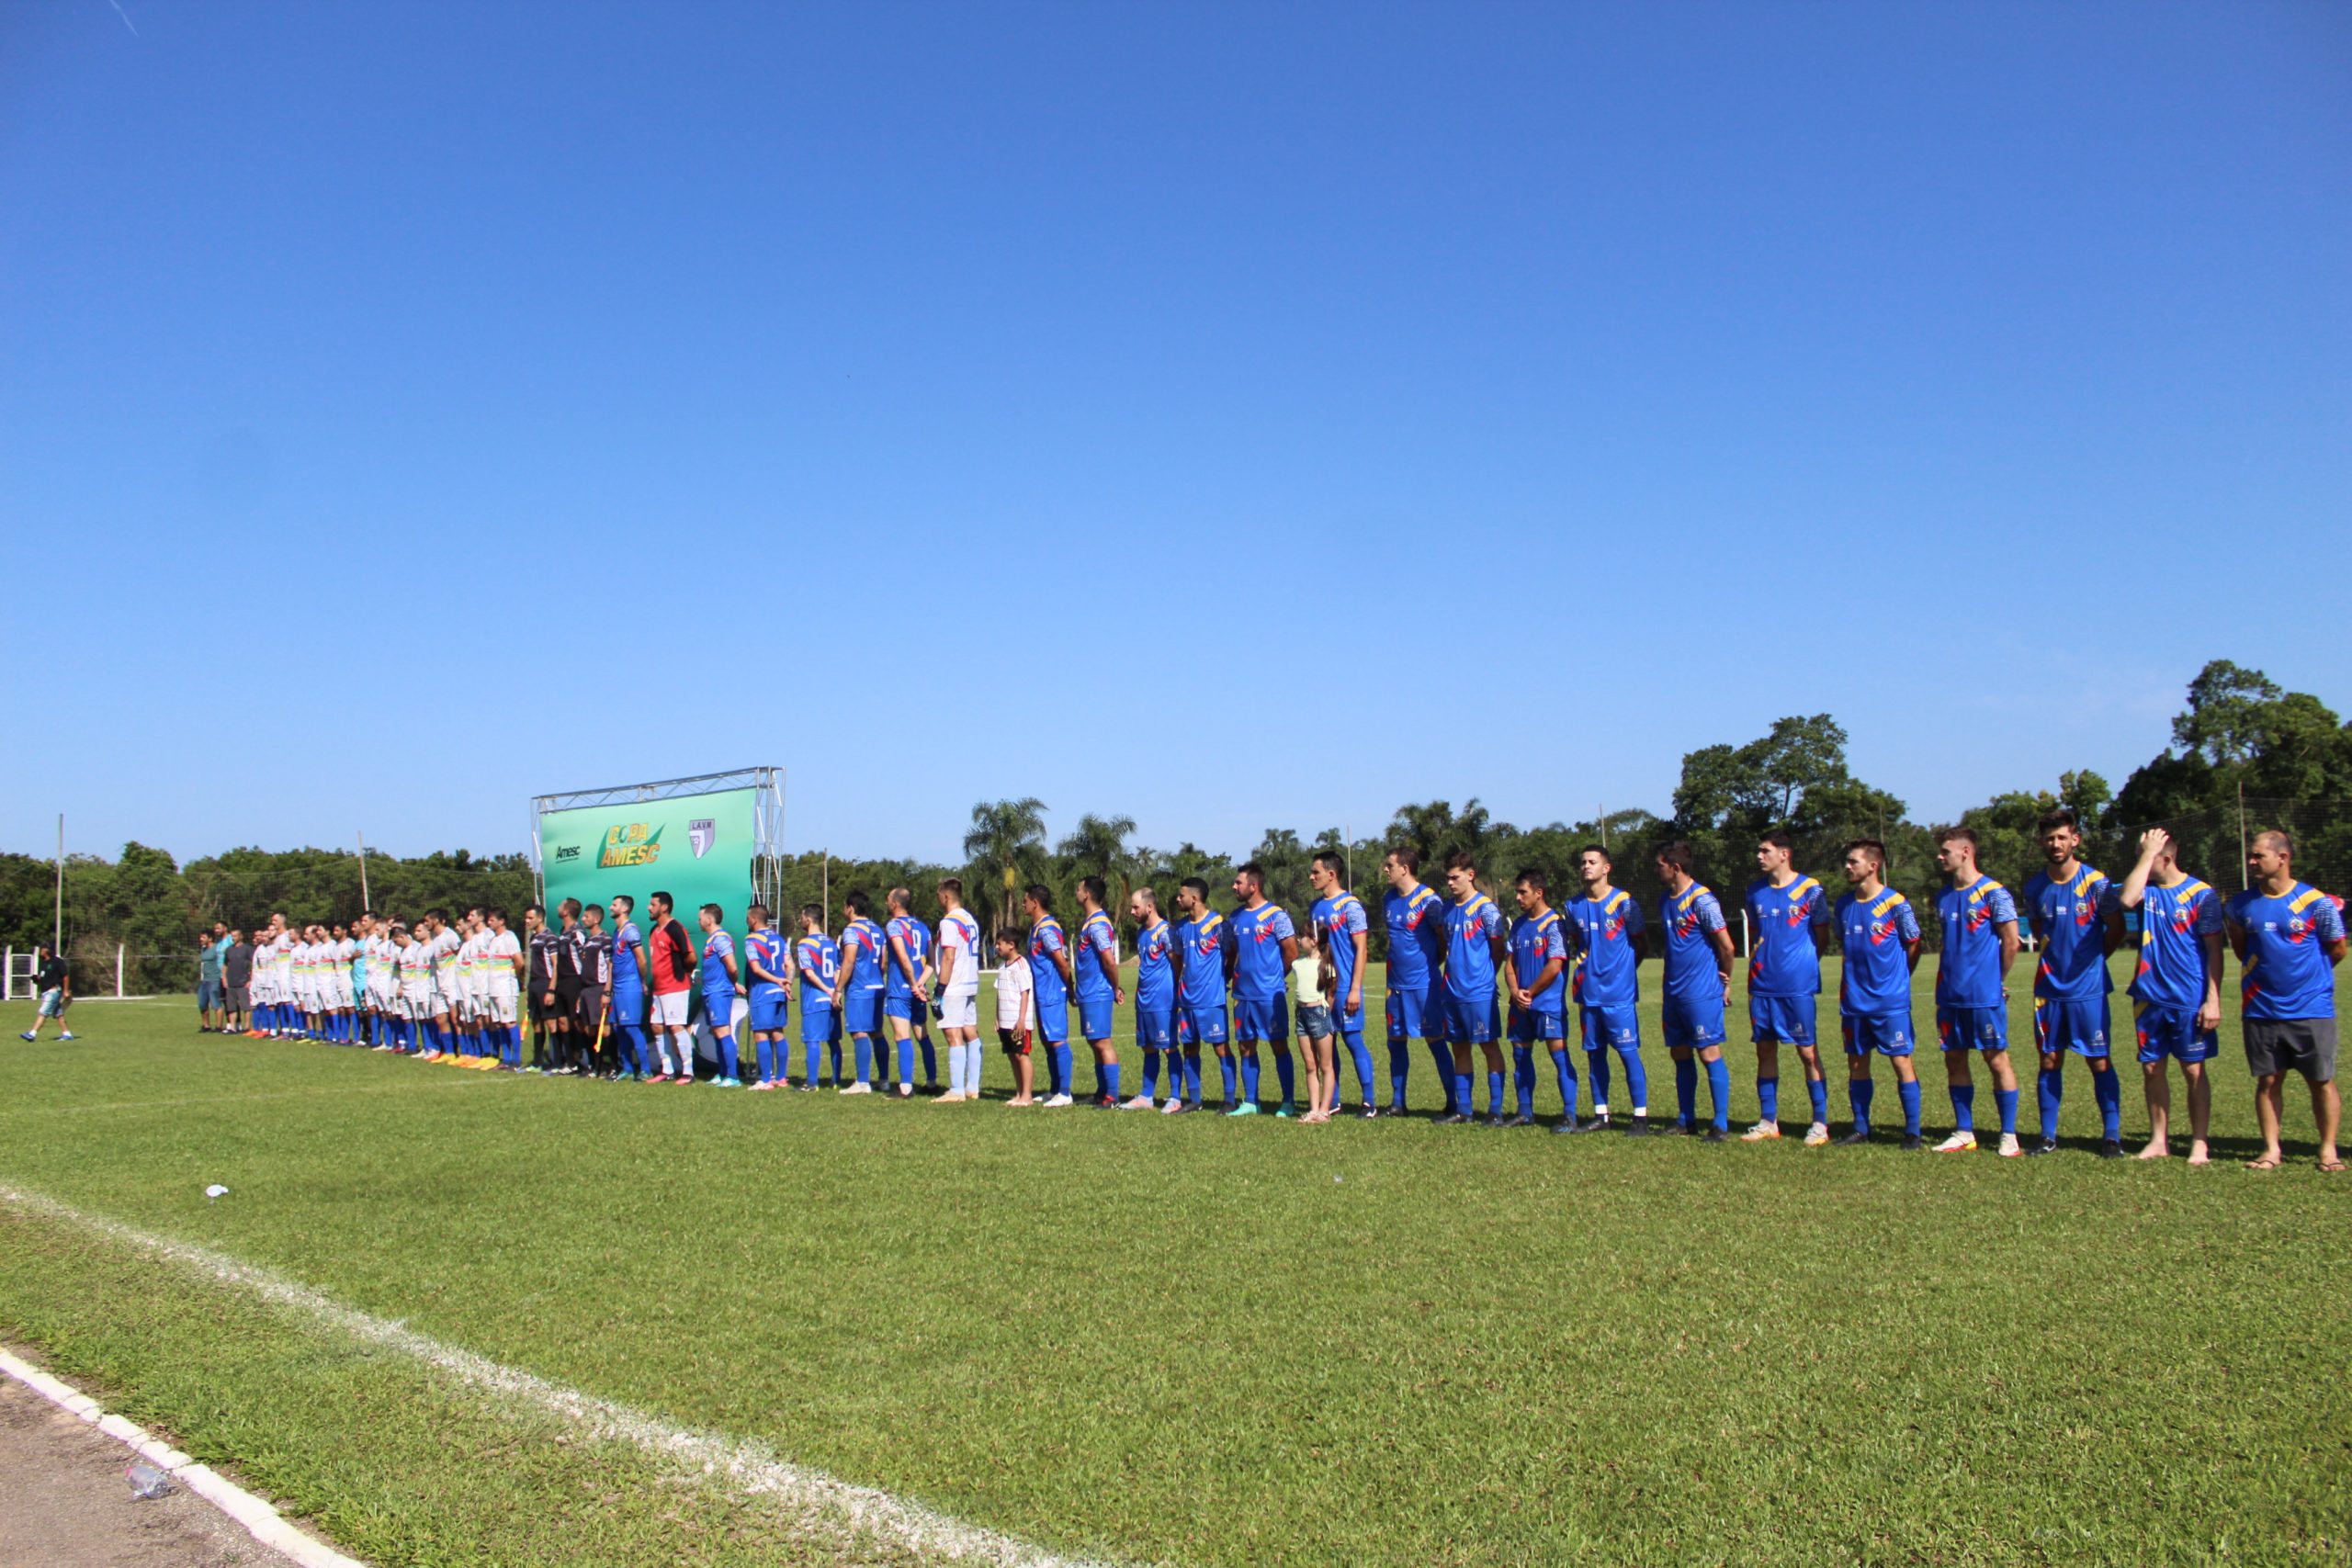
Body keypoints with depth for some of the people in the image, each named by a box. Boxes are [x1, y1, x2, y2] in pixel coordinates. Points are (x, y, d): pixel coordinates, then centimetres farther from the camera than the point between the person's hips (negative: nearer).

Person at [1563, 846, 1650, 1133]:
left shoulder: (1624, 902, -6)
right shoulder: (1573, 906, 8)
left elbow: (1641, 945, 3)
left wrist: (1621, 969, 8)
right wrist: (1587, 969, 9)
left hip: (1618, 992, -5)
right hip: (1588, 993, 5)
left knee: (1629, 1053, -4)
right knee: (1594, 1053, 9)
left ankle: (1641, 1116, 1)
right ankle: (1600, 1114, 18)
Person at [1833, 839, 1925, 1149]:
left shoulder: (1896, 903, -10)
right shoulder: (1844, 903, 6)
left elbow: (1913, 946, 1)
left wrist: (1894, 980, 9)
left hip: (1891, 1001, -6)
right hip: (1854, 1000, 6)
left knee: (1902, 1062, -3)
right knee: (1856, 1063, 9)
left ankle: (1913, 1132, 4)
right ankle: (1861, 1129, 19)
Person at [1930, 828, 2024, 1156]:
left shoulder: (1992, 892, -9)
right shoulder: (1943, 896, 11)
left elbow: (2011, 941, -7)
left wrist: (1998, 980, 1)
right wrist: (1943, 981, 13)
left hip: (1985, 995, -7)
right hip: (1950, 994, 7)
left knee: (1996, 1059, 0)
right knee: (1954, 1060, 9)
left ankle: (2009, 1136, 7)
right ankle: (1964, 1133, 18)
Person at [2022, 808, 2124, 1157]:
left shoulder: (2095, 882, -7)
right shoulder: (2034, 886, 3)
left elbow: (2117, 928, 3)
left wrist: (2092, 958, 7)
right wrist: (2053, 957, 10)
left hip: (2089, 988, -3)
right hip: (2049, 988, 3)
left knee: (2099, 1062, 0)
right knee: (2049, 1061, 6)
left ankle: (2112, 1136, 9)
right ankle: (2048, 1137, 12)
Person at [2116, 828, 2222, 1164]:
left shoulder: (2201, 894, -6)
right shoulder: (2146, 890, 4)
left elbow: (2214, 950, -6)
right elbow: (2126, 900, -20)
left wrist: (2213, 999, -11)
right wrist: (2146, 854, -14)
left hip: (2190, 1000, -4)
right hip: (2150, 997, 4)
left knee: (2193, 1070, 3)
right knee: (2152, 1068, 9)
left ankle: (2199, 1143, 12)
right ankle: (2159, 1139, 19)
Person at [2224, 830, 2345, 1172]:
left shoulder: (2317, 902, -7)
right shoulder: (2241, 904, 2)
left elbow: (2338, 949, 6)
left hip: (2312, 1010, -2)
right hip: (2261, 1011, 3)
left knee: (2322, 1080, 4)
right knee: (2268, 1080, 6)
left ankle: (2328, 1150, 15)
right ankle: (2271, 1150, 13)